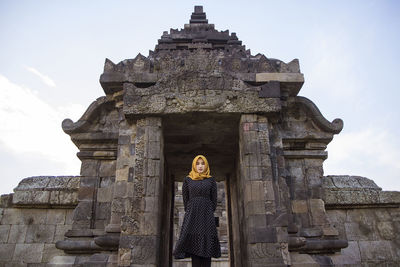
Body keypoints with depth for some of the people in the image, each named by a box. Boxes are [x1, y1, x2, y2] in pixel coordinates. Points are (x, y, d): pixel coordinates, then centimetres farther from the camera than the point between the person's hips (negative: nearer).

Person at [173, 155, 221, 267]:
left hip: (207, 216, 0)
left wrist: (209, 214, 4)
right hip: (192, 216, 0)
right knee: (194, 245, -4)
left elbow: (214, 200, 8)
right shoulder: (187, 180, 8)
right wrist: (190, 214, 5)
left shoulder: (211, 180, 8)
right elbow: (185, 199, 8)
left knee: (206, 245, -2)